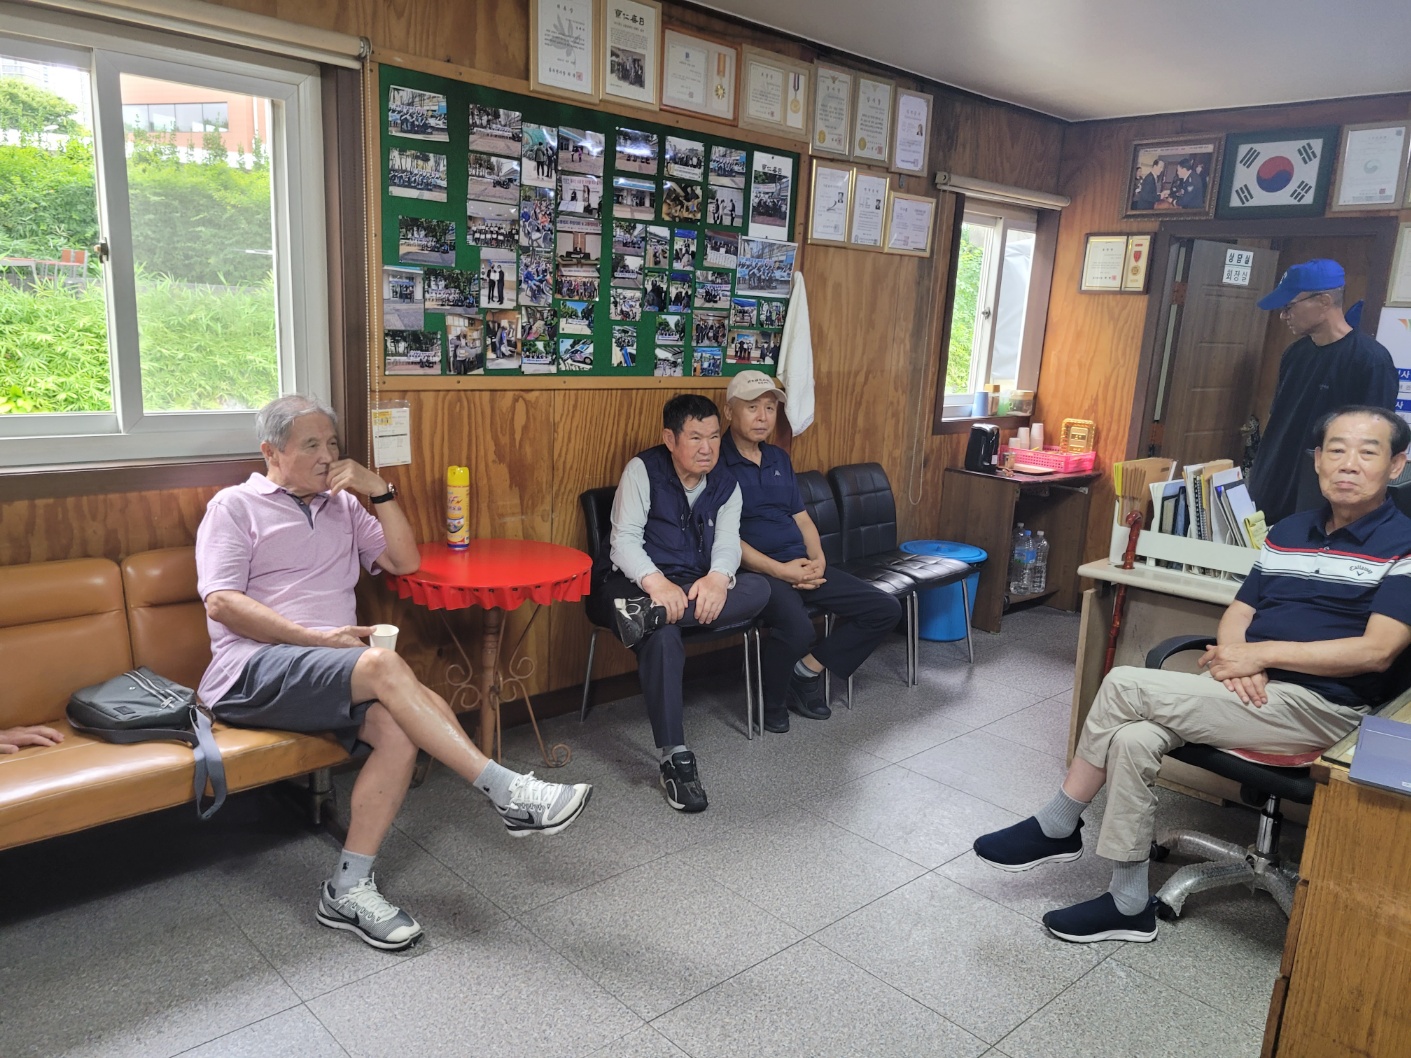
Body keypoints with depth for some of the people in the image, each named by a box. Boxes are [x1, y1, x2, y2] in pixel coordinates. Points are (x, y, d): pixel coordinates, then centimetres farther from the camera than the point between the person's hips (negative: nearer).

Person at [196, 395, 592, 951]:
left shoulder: (343, 506, 23)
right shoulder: (234, 507, 7)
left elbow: (405, 561, 15)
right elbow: (222, 603, -6)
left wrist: (379, 489, 4)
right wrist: (319, 639, -15)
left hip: (331, 669, 5)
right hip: (255, 670, -5)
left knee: (398, 728, -28)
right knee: (384, 665, -33)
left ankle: (350, 888, -20)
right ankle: (507, 792, -34)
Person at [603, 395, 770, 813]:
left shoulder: (726, 484, 8)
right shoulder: (642, 470, -4)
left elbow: (727, 542, -5)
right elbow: (624, 538, -14)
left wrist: (718, 577, -30)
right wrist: (655, 580, -34)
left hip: (697, 585, 5)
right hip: (641, 581, -4)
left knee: (758, 589, -26)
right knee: (663, 639, -37)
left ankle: (649, 614, -38)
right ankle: (675, 758, -30)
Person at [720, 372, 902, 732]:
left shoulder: (779, 459, 18)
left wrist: (818, 559, -2)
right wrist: (779, 570, -19)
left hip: (802, 565, 8)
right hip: (757, 570, -8)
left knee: (885, 609, -2)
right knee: (797, 628, -37)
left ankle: (809, 669, 7)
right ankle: (771, 701, -5)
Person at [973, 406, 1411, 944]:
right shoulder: (1288, 532, 15)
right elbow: (1236, 613, 14)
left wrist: (1260, 652, -15)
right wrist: (1235, 657, -10)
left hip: (1321, 707, -6)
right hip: (1255, 691, 6)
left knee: (1124, 685, -19)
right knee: (1133, 738, -21)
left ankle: (1057, 826, 1)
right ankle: (1129, 905, -5)